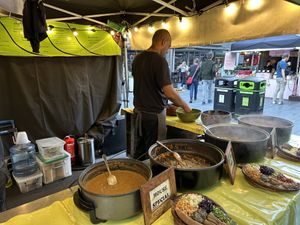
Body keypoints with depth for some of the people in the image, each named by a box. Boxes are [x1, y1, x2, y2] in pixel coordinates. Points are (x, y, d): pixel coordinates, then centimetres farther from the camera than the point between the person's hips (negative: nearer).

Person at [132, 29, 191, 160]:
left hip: (138, 111, 7)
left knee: (138, 151, 17)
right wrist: (184, 106, -5)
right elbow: (169, 92, -21)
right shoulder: (159, 60, -17)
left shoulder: (137, 58, 5)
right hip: (154, 114, -7)